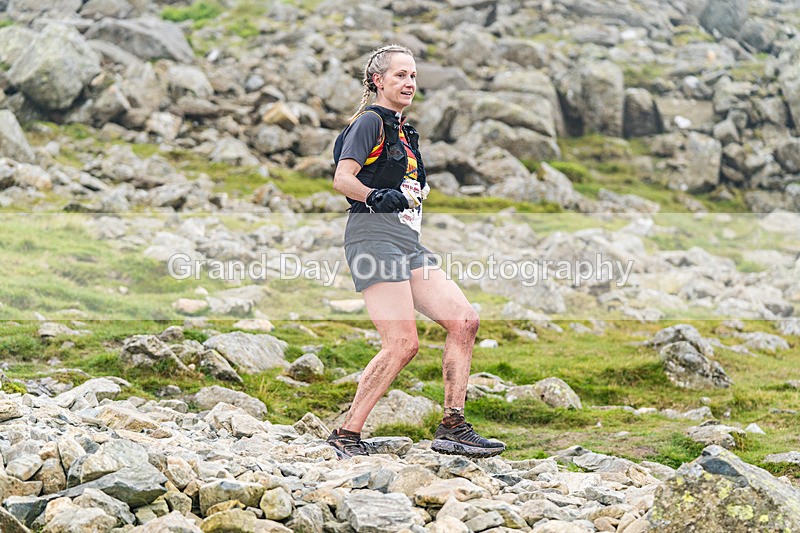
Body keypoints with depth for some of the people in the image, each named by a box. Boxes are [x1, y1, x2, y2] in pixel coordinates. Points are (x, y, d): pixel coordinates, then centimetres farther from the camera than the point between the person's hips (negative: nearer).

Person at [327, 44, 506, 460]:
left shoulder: (401, 130, 24)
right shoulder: (371, 121, -3)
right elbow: (342, 179, -15)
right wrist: (376, 196, -29)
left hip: (408, 243, 9)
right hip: (375, 236, -9)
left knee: (464, 320, -3)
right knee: (403, 343, -17)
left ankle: (452, 428, 0)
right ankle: (346, 436, -9)